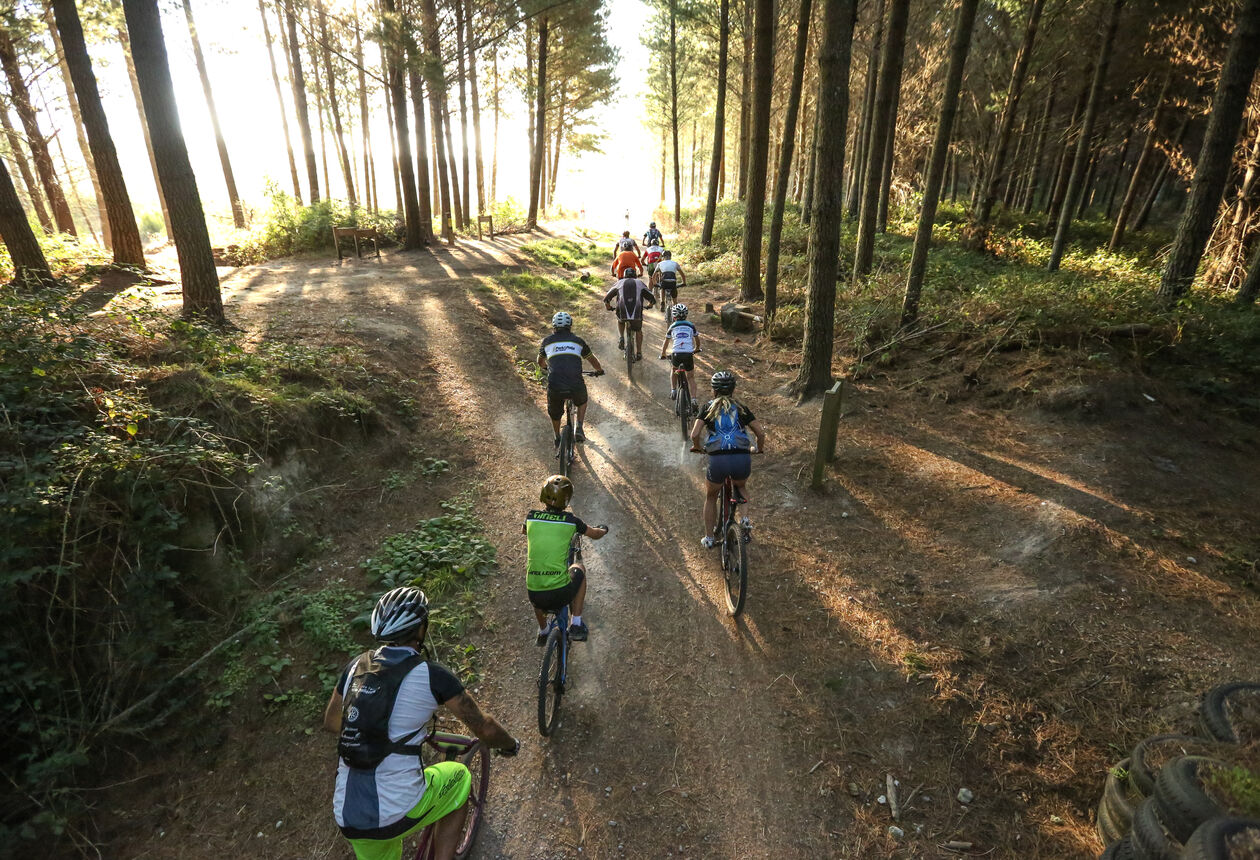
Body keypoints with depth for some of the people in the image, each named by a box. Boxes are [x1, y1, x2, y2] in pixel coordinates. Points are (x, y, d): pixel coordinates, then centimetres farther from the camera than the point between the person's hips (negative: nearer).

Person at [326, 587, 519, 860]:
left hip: (346, 820, 5)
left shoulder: (357, 666, 2)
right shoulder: (431, 675, -13)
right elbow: (484, 728, -7)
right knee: (460, 777, 22)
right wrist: (511, 744, 14)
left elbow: (331, 721, 20)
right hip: (399, 814, -5)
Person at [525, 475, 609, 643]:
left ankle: (542, 632, 50)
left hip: (535, 596, 3)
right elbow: (595, 534, 15)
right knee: (579, 568, 28)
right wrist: (603, 529, 38)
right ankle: (576, 624, 24)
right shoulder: (570, 520, -5)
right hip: (561, 594, -2)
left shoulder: (531, 517, 0)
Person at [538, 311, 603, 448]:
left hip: (554, 387, 0)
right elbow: (593, 360, 28)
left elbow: (540, 362, 32)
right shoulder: (578, 341, 15)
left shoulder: (547, 341, 15)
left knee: (555, 414, 29)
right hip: (576, 386, 0)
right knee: (582, 403, 33)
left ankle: (558, 442, 36)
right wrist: (599, 370, 49)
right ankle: (579, 428, 17)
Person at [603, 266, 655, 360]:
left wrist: (608, 307, 37)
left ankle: (621, 338, 14)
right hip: (637, 313, 0)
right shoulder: (640, 283, 19)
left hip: (622, 311, 0)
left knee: (620, 321, 35)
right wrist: (648, 305, 35)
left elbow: (606, 298, 20)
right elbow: (652, 299, 15)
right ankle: (638, 353, 24)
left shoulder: (619, 283, 20)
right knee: (638, 330, 24)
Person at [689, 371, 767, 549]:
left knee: (711, 497, 26)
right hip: (742, 459, 1)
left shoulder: (708, 408, 11)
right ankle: (744, 518, 20)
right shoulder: (741, 408, 15)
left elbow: (694, 435, -1)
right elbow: (760, 433, 9)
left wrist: (697, 447, 19)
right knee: (740, 487, 37)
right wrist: (759, 449, 29)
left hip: (718, 460, -1)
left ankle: (709, 538, 29)